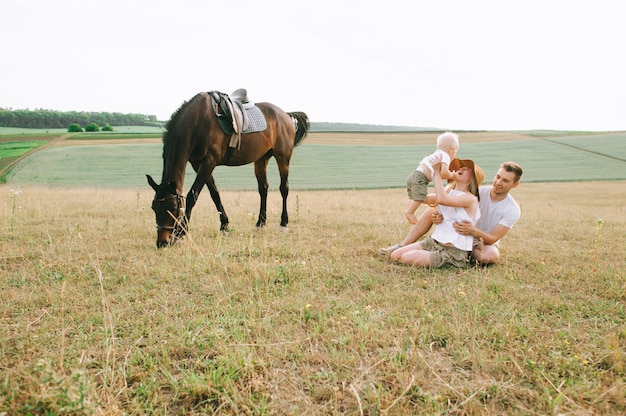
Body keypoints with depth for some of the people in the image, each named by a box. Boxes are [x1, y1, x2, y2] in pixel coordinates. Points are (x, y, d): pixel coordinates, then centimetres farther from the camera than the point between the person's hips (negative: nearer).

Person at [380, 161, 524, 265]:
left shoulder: (513, 210, -18)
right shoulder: (479, 192, -11)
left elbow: (492, 239, -23)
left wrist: (474, 232, -44)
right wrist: (440, 215, -40)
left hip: (484, 244, -2)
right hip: (459, 235, 2)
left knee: (491, 256, -39)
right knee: (432, 211, -16)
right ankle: (401, 247, -16)